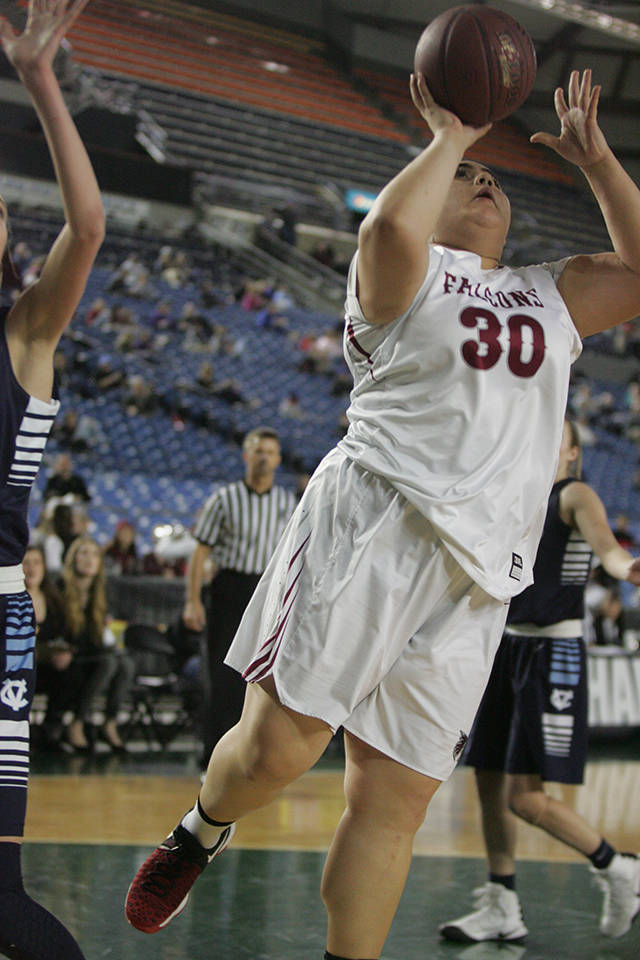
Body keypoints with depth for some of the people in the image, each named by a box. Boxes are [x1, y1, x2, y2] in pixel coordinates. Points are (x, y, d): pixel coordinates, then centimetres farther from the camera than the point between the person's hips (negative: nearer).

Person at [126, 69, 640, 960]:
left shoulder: (550, 294, 26)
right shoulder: (408, 273, 8)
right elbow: (391, 226, -16)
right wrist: (448, 136, -2)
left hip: (474, 568, 5)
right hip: (372, 519, -4)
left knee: (395, 795, 0)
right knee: (280, 744, -11)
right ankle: (199, 835, 20)